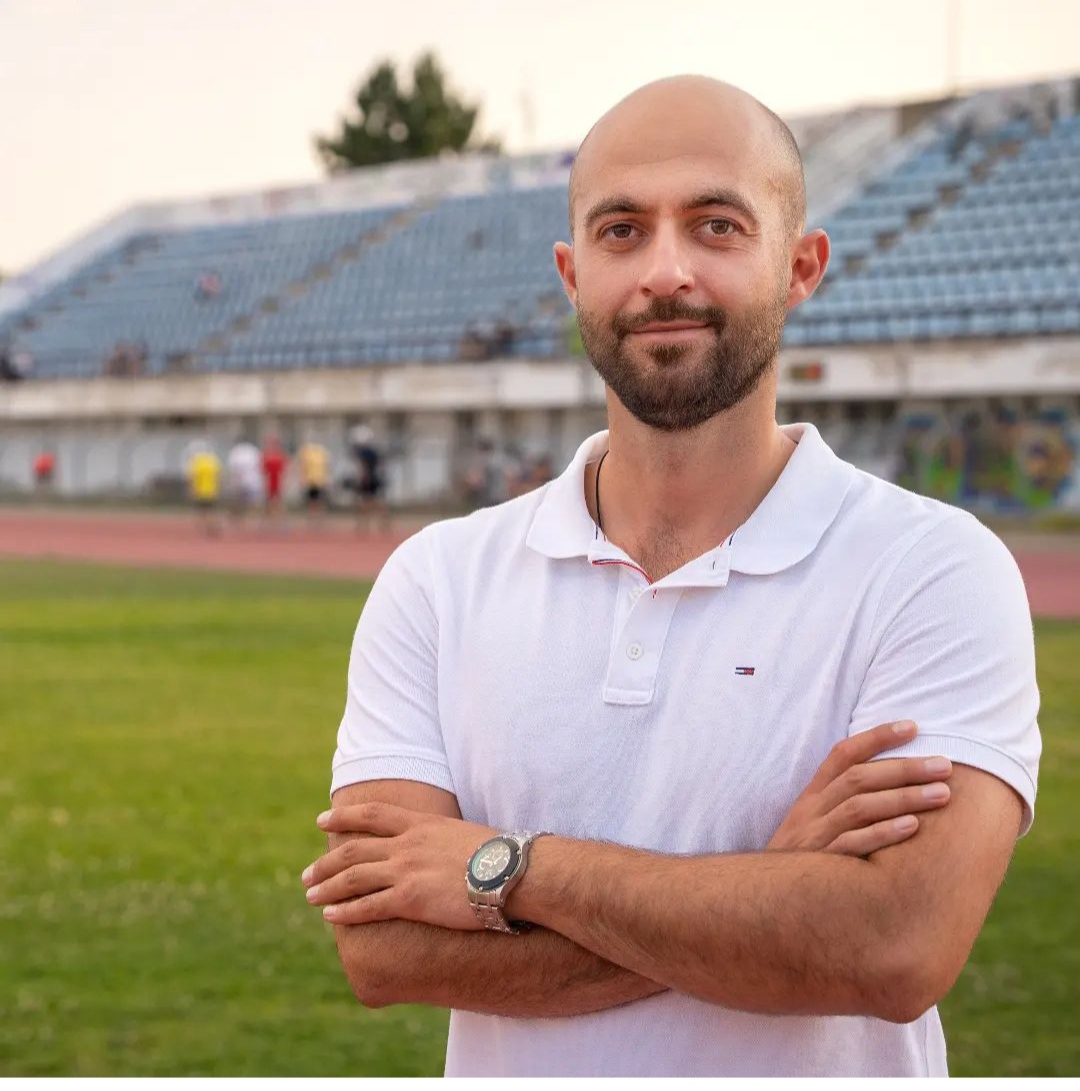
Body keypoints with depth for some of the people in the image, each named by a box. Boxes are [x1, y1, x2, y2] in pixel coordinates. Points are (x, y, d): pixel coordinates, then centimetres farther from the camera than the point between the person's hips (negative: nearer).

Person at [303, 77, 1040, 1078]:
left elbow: (895, 954, -25)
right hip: (505, 1065, 2)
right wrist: (771, 883, -22)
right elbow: (384, 948, -15)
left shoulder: (937, 572, -14)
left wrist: (508, 868, -20)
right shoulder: (436, 579, -6)